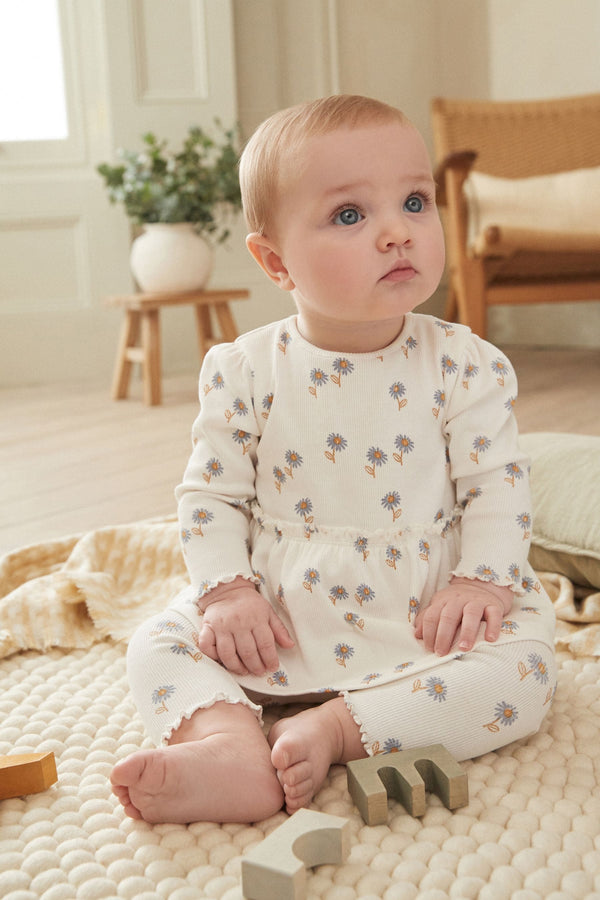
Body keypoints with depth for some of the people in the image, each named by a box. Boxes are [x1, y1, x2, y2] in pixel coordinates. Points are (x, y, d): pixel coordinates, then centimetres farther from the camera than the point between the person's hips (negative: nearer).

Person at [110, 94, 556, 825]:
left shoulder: (463, 366, -7)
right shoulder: (245, 371, -5)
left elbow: (497, 484, -3)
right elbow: (211, 494, 0)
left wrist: (481, 581, -17)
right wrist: (227, 591, -12)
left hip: (426, 618, 0)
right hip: (277, 619, 1)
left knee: (524, 664, -23)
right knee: (159, 644, -10)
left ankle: (335, 728, -26)